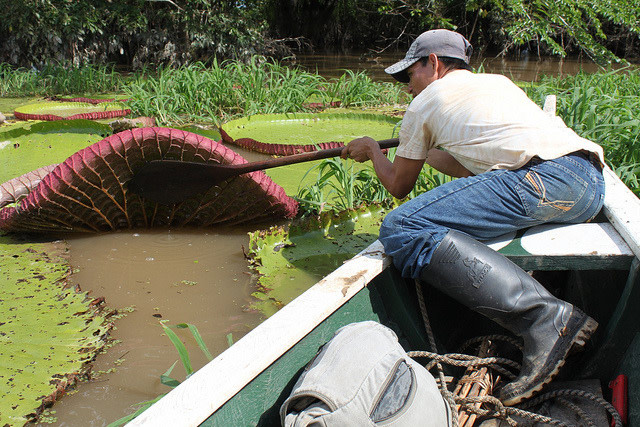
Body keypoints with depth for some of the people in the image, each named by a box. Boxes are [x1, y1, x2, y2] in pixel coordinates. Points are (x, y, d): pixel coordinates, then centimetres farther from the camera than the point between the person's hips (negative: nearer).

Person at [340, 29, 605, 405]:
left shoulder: (425, 102, 14)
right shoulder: (500, 81, 33)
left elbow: (398, 186, 22)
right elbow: (474, 173, 40)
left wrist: (372, 150, 41)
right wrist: (431, 152, 55)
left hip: (547, 178, -9)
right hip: (593, 181, 9)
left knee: (402, 229, -15)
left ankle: (545, 317, -23)